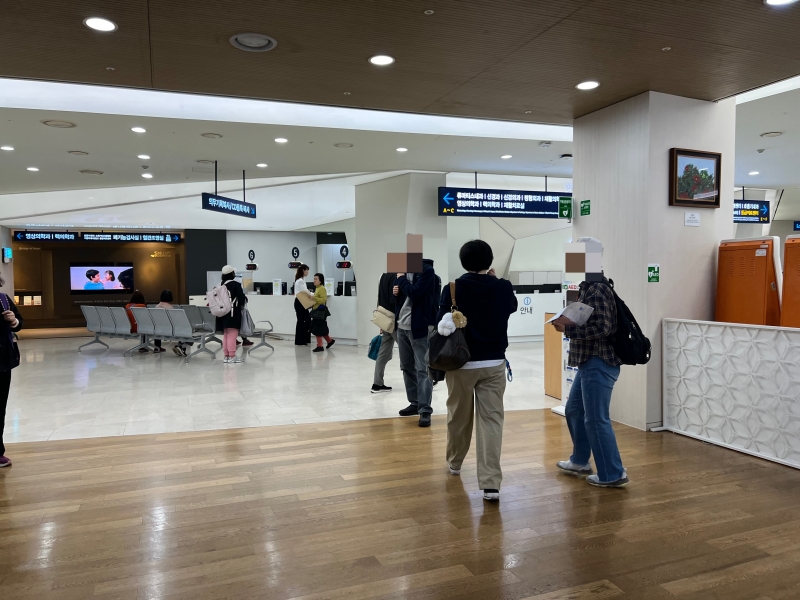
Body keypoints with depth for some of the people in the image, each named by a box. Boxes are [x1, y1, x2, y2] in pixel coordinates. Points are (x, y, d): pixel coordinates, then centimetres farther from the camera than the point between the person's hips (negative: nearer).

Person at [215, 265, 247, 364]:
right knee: (232, 335, -5)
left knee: (226, 335, 13)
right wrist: (245, 299, 8)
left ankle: (226, 356, 18)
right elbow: (242, 299, -13)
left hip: (223, 314, 7)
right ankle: (232, 356, -5)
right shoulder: (236, 285, -11)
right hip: (233, 313, -7)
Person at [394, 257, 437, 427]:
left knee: (422, 369, -7)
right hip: (402, 326, 8)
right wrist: (396, 292, -2)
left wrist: (401, 279, -9)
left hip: (420, 327, -8)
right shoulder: (404, 270, 12)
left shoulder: (427, 270, -9)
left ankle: (425, 410, -5)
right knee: (407, 367, 14)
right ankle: (415, 403, 25)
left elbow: (415, 293, -22)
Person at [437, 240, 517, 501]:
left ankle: (454, 462, 38)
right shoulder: (503, 288, -2)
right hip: (494, 364, 1)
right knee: (491, 420, 0)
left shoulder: (453, 289, -9)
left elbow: (442, 325, -6)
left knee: (458, 417, 17)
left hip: (461, 363, -1)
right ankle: (491, 483, -6)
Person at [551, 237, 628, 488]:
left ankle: (613, 474, 11)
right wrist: (569, 321, 0)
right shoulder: (589, 287, 12)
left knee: (596, 419, -2)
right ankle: (580, 461, 34)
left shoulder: (597, 290, -18)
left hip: (599, 363, -11)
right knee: (574, 410, 20)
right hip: (589, 362, 11)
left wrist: (567, 329, -21)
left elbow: (602, 327, -25)